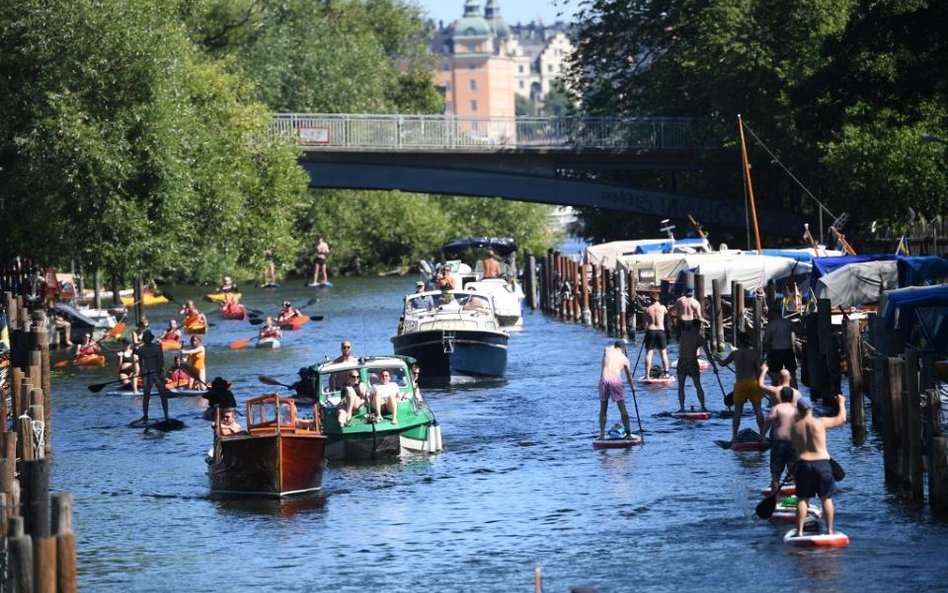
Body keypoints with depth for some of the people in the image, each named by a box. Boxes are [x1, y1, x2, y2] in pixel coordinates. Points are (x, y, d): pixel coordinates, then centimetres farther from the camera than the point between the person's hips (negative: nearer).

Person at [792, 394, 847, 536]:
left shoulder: (795, 427, 0)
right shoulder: (820, 423, -7)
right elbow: (841, 419, 5)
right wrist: (841, 403, 21)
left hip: (803, 464, 2)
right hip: (822, 463, -2)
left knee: (802, 499, 8)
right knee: (827, 498, 7)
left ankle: (799, 531, 3)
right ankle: (830, 529, 7)